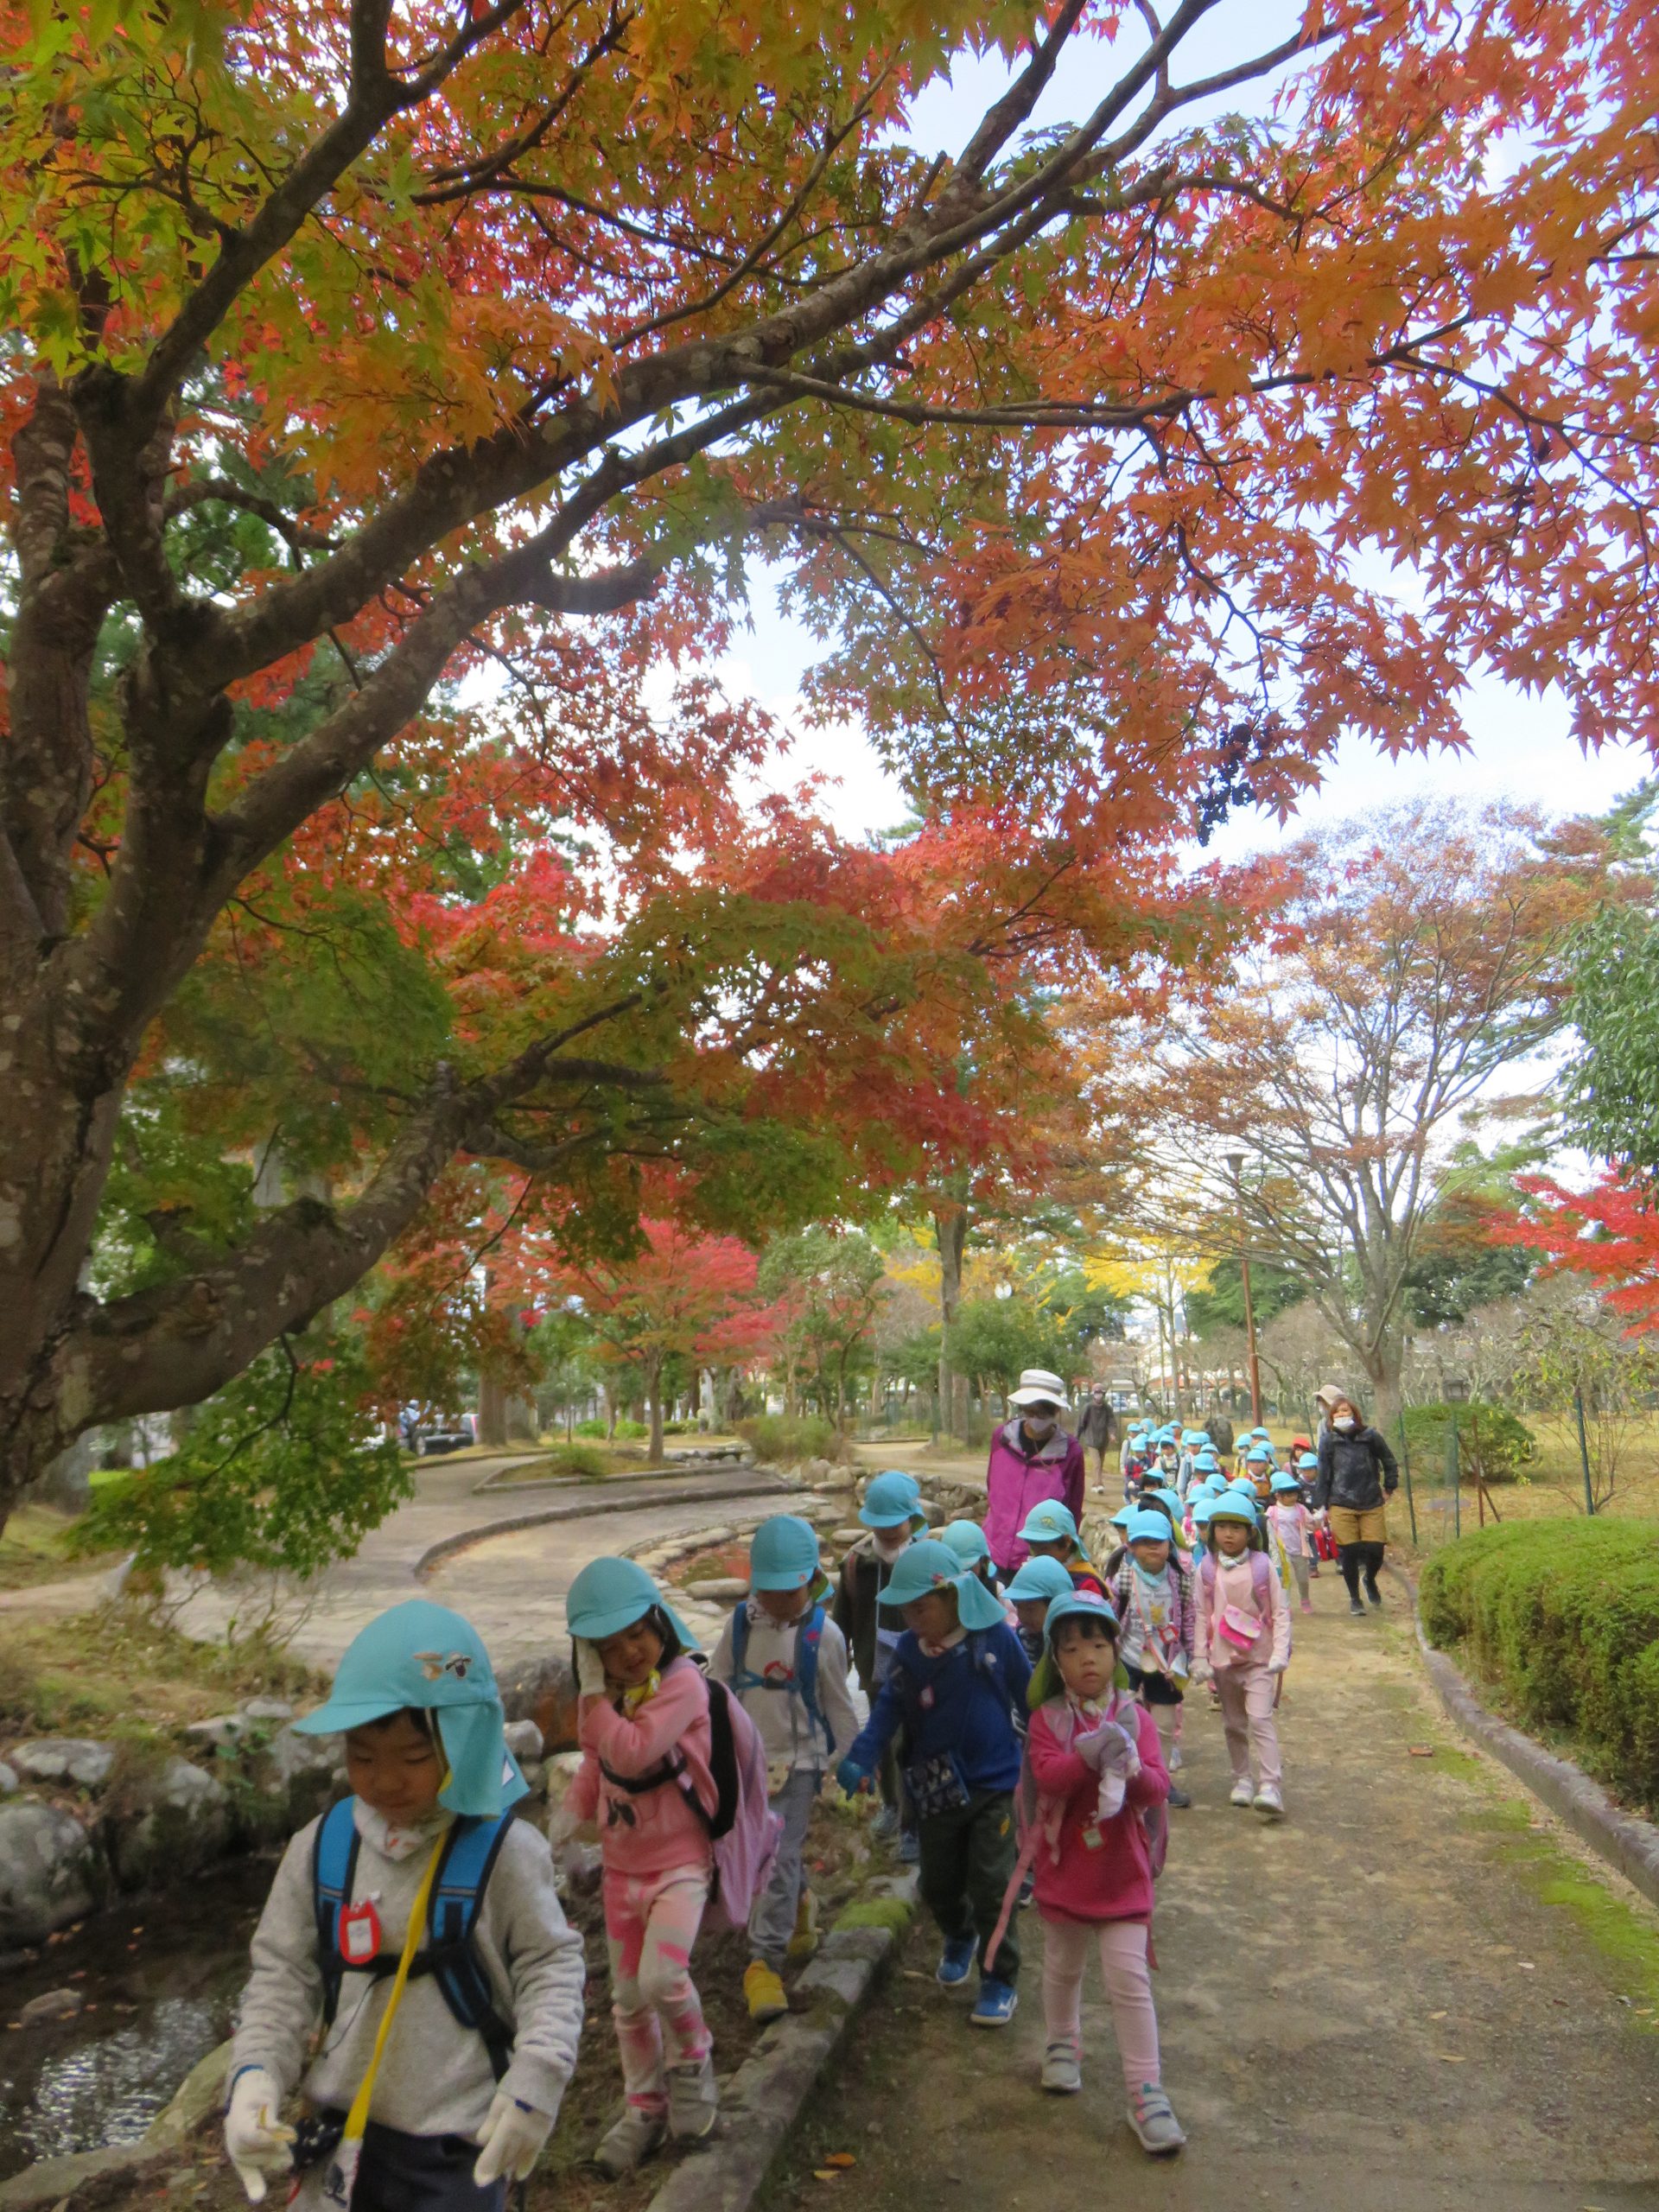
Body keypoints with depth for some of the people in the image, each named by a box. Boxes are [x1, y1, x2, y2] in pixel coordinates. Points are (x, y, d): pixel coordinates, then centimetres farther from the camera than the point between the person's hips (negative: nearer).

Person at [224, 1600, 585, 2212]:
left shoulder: (503, 1851, -16)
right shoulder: (322, 1846, -6)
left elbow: (551, 1964, -7)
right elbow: (284, 1973, 3)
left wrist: (537, 2074, -18)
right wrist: (256, 2073, -11)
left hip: (460, 2146, -3)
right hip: (341, 2135, 4)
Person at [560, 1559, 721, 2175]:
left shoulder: (682, 1683, -22)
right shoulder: (608, 1695, 1)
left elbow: (630, 1752, -33)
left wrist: (592, 1694, -28)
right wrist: (566, 1825, 6)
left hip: (680, 1862, -6)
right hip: (622, 1865, 6)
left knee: (662, 1976, -23)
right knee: (629, 1999, 14)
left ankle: (691, 2062, 7)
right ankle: (645, 2110, 33)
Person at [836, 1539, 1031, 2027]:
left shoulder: (996, 1638, -16)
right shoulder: (909, 1649, -6)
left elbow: (1028, 1699, -5)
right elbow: (888, 1708, -6)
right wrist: (859, 1759, -20)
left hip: (994, 1785, -4)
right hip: (936, 1789, 4)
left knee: (990, 1888, -4)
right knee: (939, 1885, 15)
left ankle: (1000, 1980, 18)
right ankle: (959, 1937, 48)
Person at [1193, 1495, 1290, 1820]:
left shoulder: (1262, 1565, -6)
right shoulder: (1207, 1568, -2)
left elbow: (1280, 1612, -2)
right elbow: (1201, 1615, 3)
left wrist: (1280, 1653, -10)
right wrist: (1200, 1657, 1)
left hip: (1259, 1657, -3)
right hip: (1223, 1659, 3)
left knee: (1260, 1719, -14)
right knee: (1233, 1723, 13)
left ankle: (1271, 1787, -15)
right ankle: (1242, 1779, 28)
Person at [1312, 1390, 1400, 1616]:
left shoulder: (1371, 1436, -1)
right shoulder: (1329, 1440, -1)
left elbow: (1389, 1462, 15)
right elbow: (1323, 1475, 3)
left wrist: (1389, 1489, 12)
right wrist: (1321, 1506, 2)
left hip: (1372, 1504, 1)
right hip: (1342, 1506, -1)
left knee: (1376, 1550, -3)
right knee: (1349, 1553, 0)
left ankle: (1370, 1580, 31)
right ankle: (1354, 1598, 19)